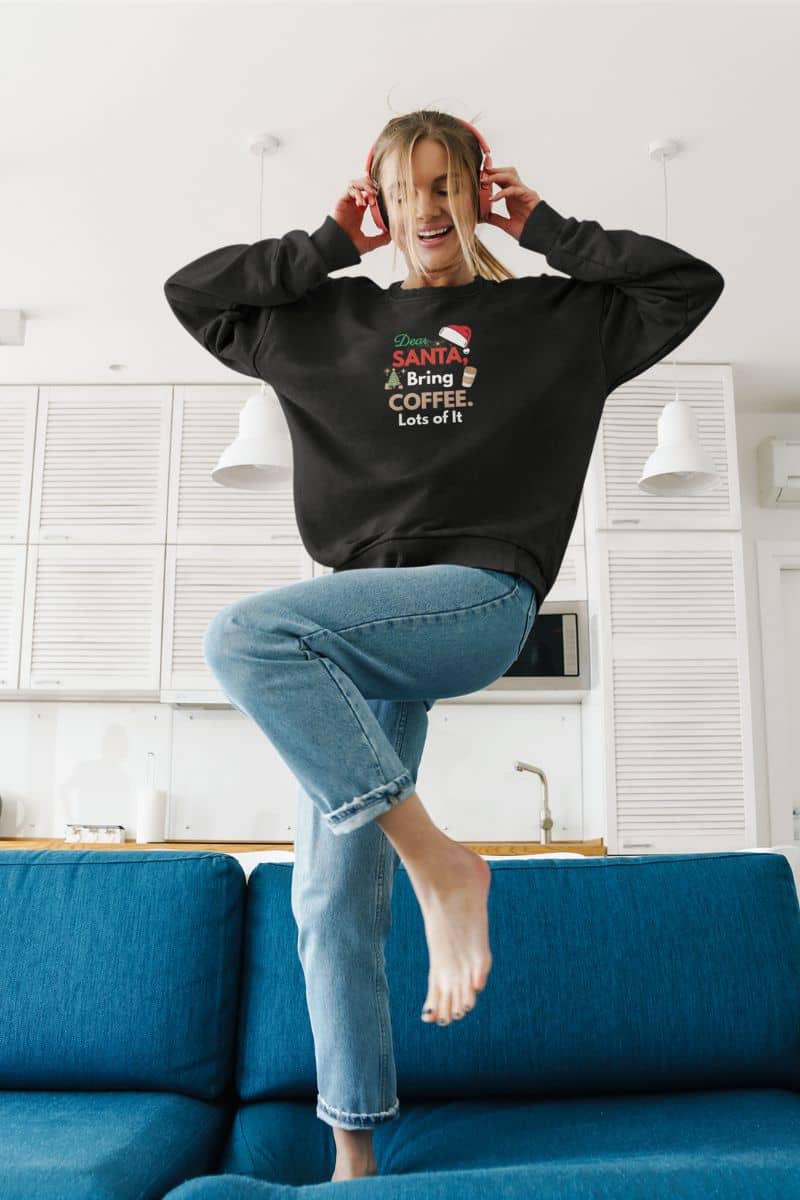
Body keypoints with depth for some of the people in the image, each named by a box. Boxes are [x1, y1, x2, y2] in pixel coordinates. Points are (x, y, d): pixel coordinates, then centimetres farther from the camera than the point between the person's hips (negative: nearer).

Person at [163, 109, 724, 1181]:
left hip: (482, 597, -4)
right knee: (331, 903, 1)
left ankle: (438, 860, -22)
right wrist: (329, 245, 16)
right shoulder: (331, 321, 22)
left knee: (244, 634, -30)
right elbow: (190, 291, 24)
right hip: (367, 626, 5)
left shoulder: (551, 316, 16)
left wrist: (546, 228, 13)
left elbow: (690, 285, 14)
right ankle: (355, 1152, 16)